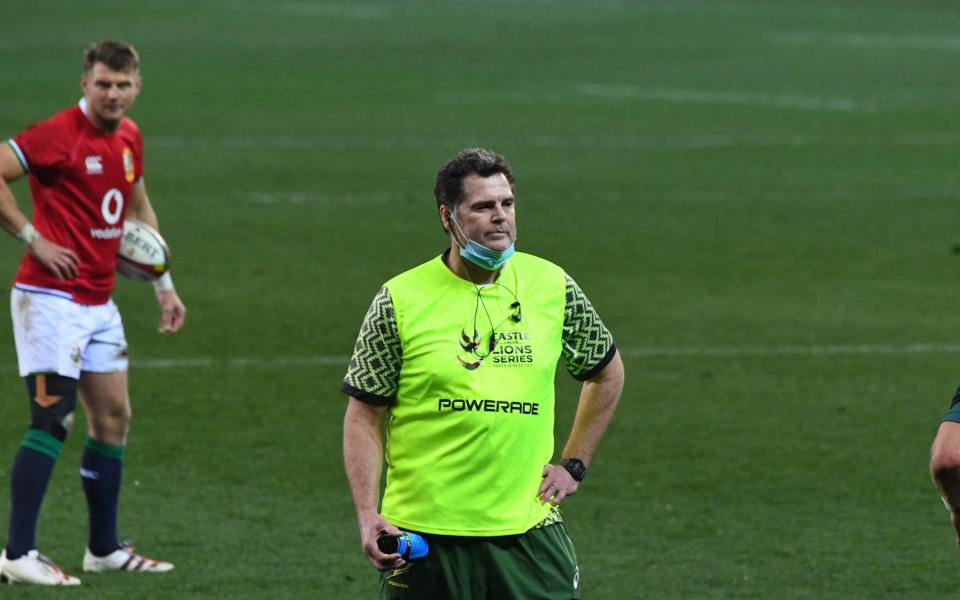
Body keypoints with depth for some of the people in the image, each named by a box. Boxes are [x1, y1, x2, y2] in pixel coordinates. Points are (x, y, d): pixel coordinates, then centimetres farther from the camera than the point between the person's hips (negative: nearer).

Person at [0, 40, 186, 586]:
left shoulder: (130, 138, 10)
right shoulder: (60, 133, -15)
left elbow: (139, 208, 25)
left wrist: (164, 284, 22)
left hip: (99, 304, 8)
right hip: (51, 296, -8)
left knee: (113, 418, 12)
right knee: (53, 417, -13)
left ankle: (105, 549, 22)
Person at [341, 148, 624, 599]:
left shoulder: (552, 287, 3)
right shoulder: (400, 300, -4)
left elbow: (607, 373, 20)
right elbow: (364, 415, 0)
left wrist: (574, 467, 13)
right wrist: (367, 516, -11)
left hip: (527, 530, 2)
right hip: (423, 536, -2)